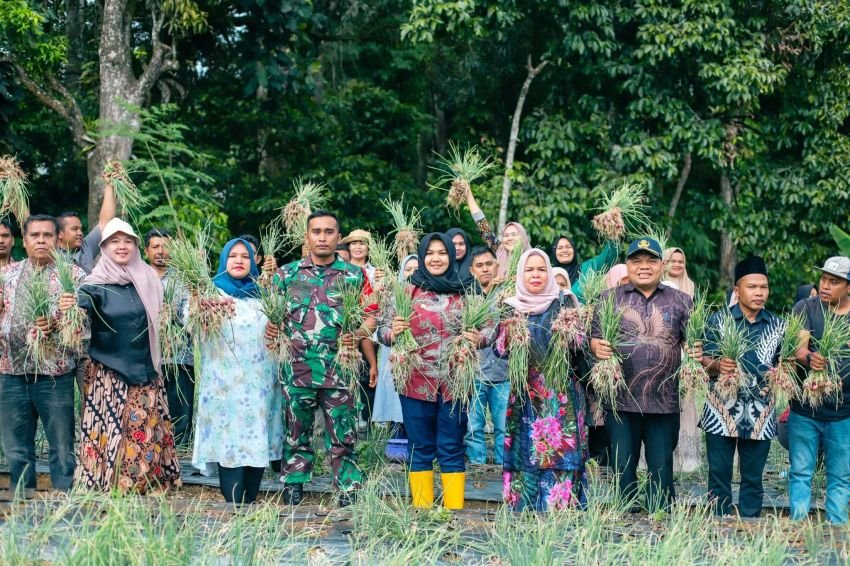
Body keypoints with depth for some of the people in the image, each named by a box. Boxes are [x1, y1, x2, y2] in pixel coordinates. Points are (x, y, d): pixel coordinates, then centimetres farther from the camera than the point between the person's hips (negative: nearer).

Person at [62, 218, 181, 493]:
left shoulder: (148, 279, 7)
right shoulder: (96, 284, -5)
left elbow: (161, 319, 20)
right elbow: (80, 307, -24)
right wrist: (69, 307, -43)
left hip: (146, 373, 4)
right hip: (108, 375, -4)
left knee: (148, 435, 6)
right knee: (110, 436, -3)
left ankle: (147, 490, 15)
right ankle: (110, 493, 4)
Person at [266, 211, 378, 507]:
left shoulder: (355, 275, 5)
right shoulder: (287, 274, 8)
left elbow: (371, 316, 5)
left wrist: (360, 333, -15)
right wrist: (270, 328, -9)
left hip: (340, 369, -1)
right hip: (297, 369, 1)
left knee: (343, 437, 2)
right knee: (296, 435, 9)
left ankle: (349, 495, 8)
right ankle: (292, 493, 19)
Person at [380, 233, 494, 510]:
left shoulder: (465, 293, 4)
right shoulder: (406, 291, 1)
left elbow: (488, 327, 9)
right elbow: (383, 331, 2)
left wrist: (479, 338, -12)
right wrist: (393, 333, -20)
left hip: (454, 383, 0)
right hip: (416, 383, 0)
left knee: (452, 450, 5)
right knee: (420, 450, 7)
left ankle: (455, 509, 10)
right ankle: (421, 509, 14)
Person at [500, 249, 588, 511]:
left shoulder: (564, 304, 4)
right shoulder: (511, 307, 11)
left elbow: (580, 347, 2)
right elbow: (500, 351, 9)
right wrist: (508, 331, -9)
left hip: (560, 394, -2)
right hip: (524, 394, 2)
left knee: (560, 451, -8)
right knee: (524, 452, -1)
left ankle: (560, 508, -5)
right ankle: (523, 508, 5)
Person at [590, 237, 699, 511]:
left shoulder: (680, 301, 10)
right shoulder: (610, 299, 8)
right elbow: (594, 338, 6)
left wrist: (697, 354, -13)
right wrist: (598, 348, -16)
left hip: (664, 403, 0)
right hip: (621, 400, 0)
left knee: (662, 470, 5)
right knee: (623, 469, 6)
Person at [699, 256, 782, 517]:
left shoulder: (778, 326, 7)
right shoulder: (718, 320, 1)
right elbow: (704, 361, -3)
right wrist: (718, 365, -24)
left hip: (759, 415, 2)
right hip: (722, 412, -2)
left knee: (753, 478, 6)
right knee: (719, 475, 1)